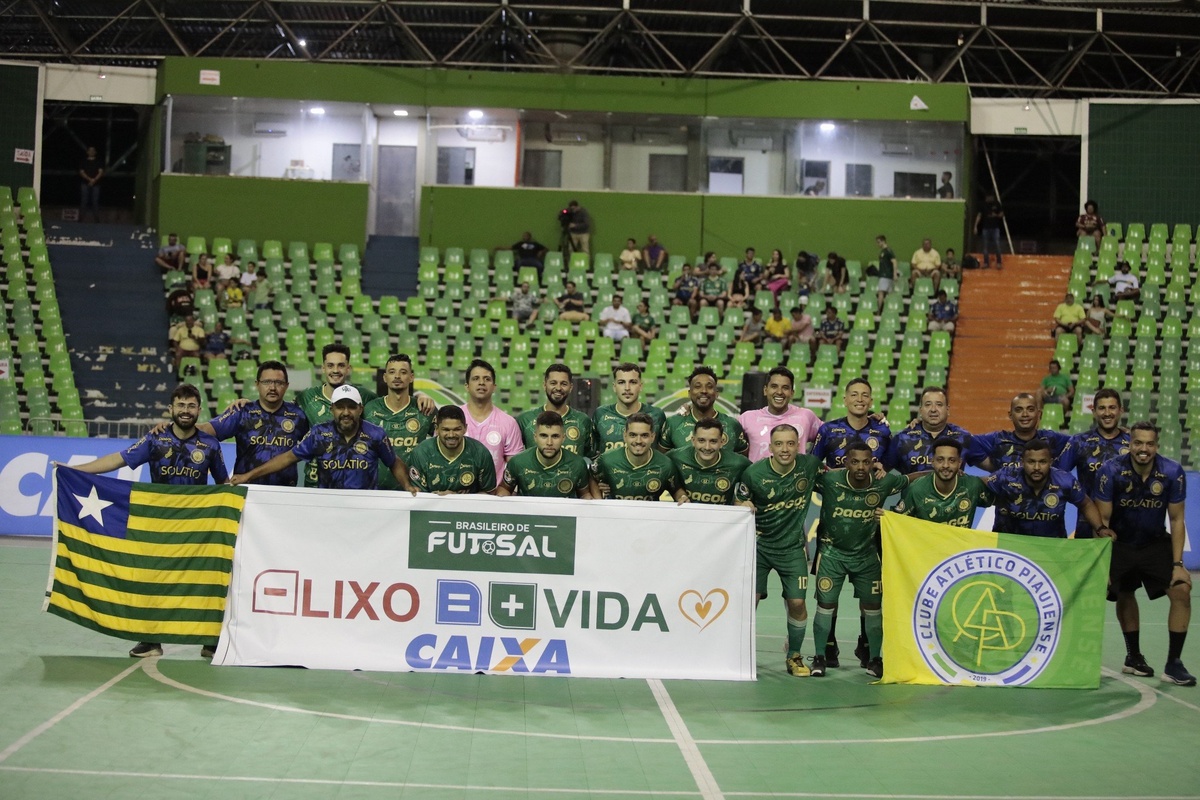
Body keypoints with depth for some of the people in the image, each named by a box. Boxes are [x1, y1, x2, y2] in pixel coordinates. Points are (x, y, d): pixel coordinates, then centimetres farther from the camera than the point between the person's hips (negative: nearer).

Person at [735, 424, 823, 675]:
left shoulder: (810, 465, -7)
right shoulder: (753, 473, -12)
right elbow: (740, 503, -1)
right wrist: (744, 507, -20)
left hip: (793, 546, 1)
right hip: (758, 543, -1)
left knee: (797, 602, -4)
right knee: (750, 598, -7)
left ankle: (794, 656, 18)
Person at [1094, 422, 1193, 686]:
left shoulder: (1172, 472, -17)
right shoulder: (1112, 470, -21)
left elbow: (1176, 520, -7)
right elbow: (1103, 519, -14)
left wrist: (1178, 563, -11)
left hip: (1155, 543, 1)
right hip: (1120, 543, 0)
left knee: (1182, 590, -15)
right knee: (1125, 596, 12)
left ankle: (1173, 664, -5)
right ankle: (1133, 656, 35)